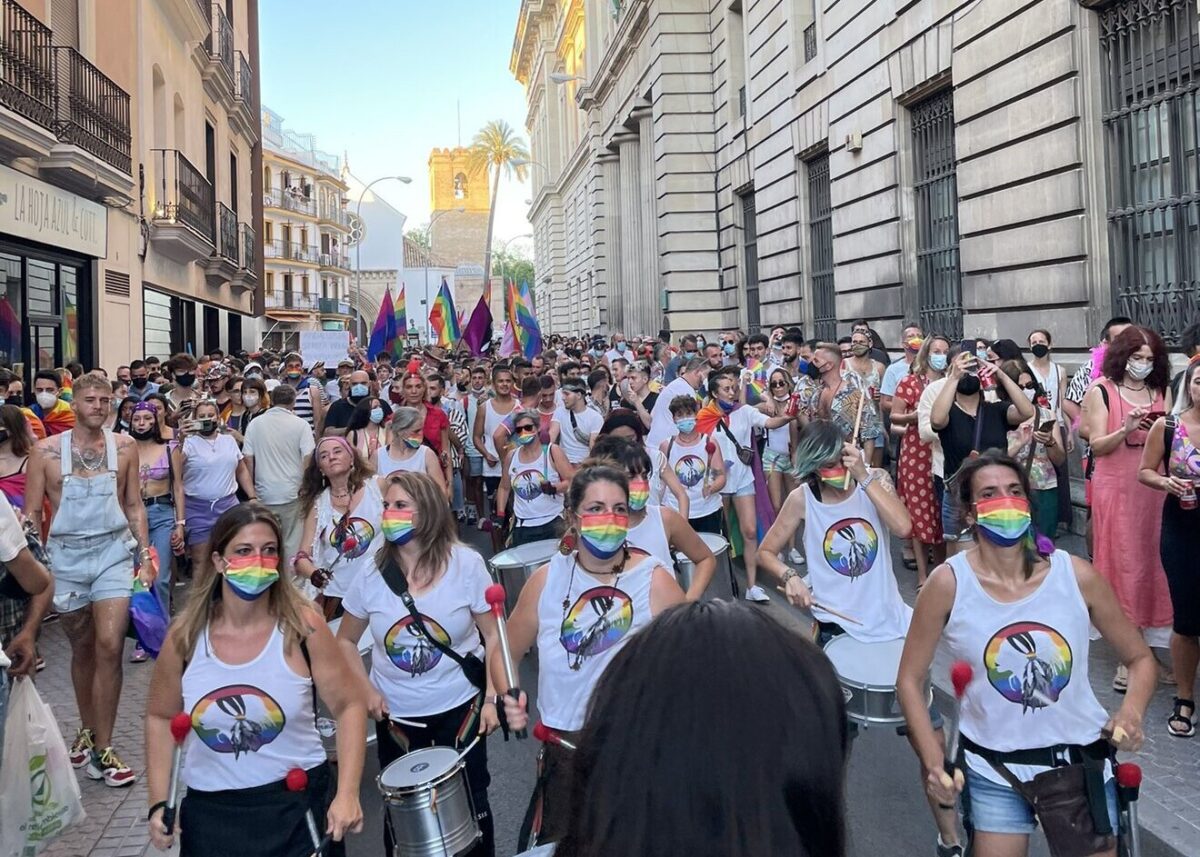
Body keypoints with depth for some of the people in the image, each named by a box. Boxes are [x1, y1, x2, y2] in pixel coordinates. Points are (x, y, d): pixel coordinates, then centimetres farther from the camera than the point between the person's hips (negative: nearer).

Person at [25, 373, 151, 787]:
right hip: (66, 555, 0)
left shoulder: (124, 447, 2)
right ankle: (88, 730, 35)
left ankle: (102, 749, 0)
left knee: (109, 647, -9)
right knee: (82, 649, 14)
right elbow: (32, 513, 1)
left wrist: (145, 555, 2)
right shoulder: (47, 451, -2)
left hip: (114, 552, 0)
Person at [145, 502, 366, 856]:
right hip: (210, 809, 2)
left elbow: (349, 705, -6)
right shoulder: (185, 635, -7)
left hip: (296, 804, -1)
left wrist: (347, 794, -15)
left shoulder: (303, 627, -13)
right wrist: (158, 803, -1)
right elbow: (161, 717, 8)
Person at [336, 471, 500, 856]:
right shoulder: (372, 574, -7)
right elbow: (346, 640, 5)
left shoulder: (466, 565, -12)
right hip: (395, 714, 2)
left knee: (470, 806, 12)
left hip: (459, 707, -1)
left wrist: (492, 698, -14)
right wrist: (366, 690, -8)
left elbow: (493, 635, -6)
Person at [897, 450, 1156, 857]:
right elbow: (910, 679, -5)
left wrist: (1131, 712, -16)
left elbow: (1140, 659, 2)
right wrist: (934, 762, -14)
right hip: (993, 768, -1)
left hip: (1082, 760, 2)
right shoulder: (948, 583, -15)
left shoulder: (1076, 575, -11)